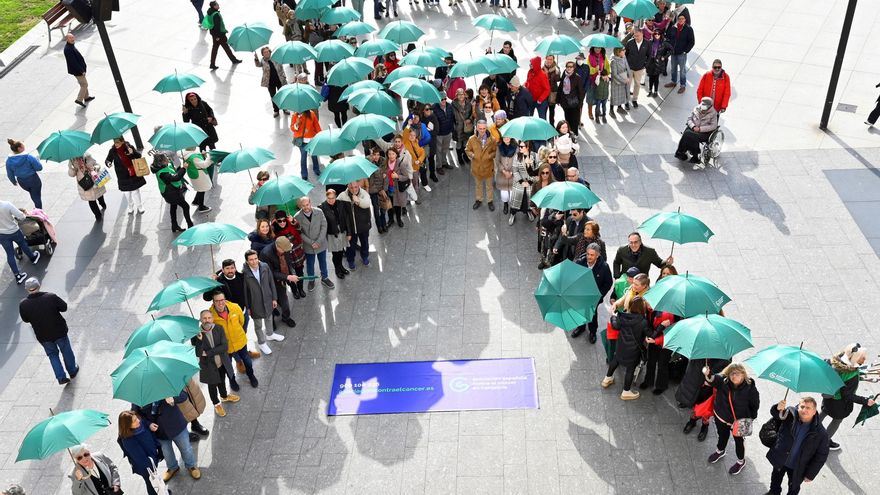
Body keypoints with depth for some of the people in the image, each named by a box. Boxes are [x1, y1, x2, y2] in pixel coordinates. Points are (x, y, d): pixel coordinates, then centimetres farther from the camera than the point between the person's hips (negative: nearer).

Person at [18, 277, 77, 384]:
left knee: (53, 354, 23)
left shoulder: (23, 305, -18)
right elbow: (64, 307, -10)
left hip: (43, 336, 1)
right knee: (66, 351, 23)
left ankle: (61, 377, 23)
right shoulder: (51, 297, -25)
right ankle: (72, 371, 40)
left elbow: (25, 320, -3)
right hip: (59, 331, -1)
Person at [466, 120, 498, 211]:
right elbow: (467, 150, 0)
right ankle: (478, 200, 41)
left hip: (488, 166, -1)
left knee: (489, 186, 16)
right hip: (476, 167, 1)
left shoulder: (491, 140, -15)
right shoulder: (472, 139, -12)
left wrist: (491, 155, -21)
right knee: (478, 185, 22)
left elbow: (495, 151, -2)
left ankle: (490, 201, 34)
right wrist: (472, 155, -19)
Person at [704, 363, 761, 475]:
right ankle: (720, 451, 61)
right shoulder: (723, 381, -23)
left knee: (739, 441, 21)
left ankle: (741, 461, 49)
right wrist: (708, 374, -65)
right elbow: (713, 379, -44)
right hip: (721, 417, 3)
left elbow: (755, 405, -12)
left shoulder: (750, 388, -25)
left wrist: (750, 418, -14)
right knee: (722, 436, 29)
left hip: (739, 422, -2)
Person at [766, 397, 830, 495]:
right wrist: (778, 409, -42)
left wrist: (810, 475, -11)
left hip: (797, 468, -2)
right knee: (776, 480, 30)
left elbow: (821, 456, -16)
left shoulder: (821, 433, -26)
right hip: (780, 459, 2)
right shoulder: (791, 414, -21)